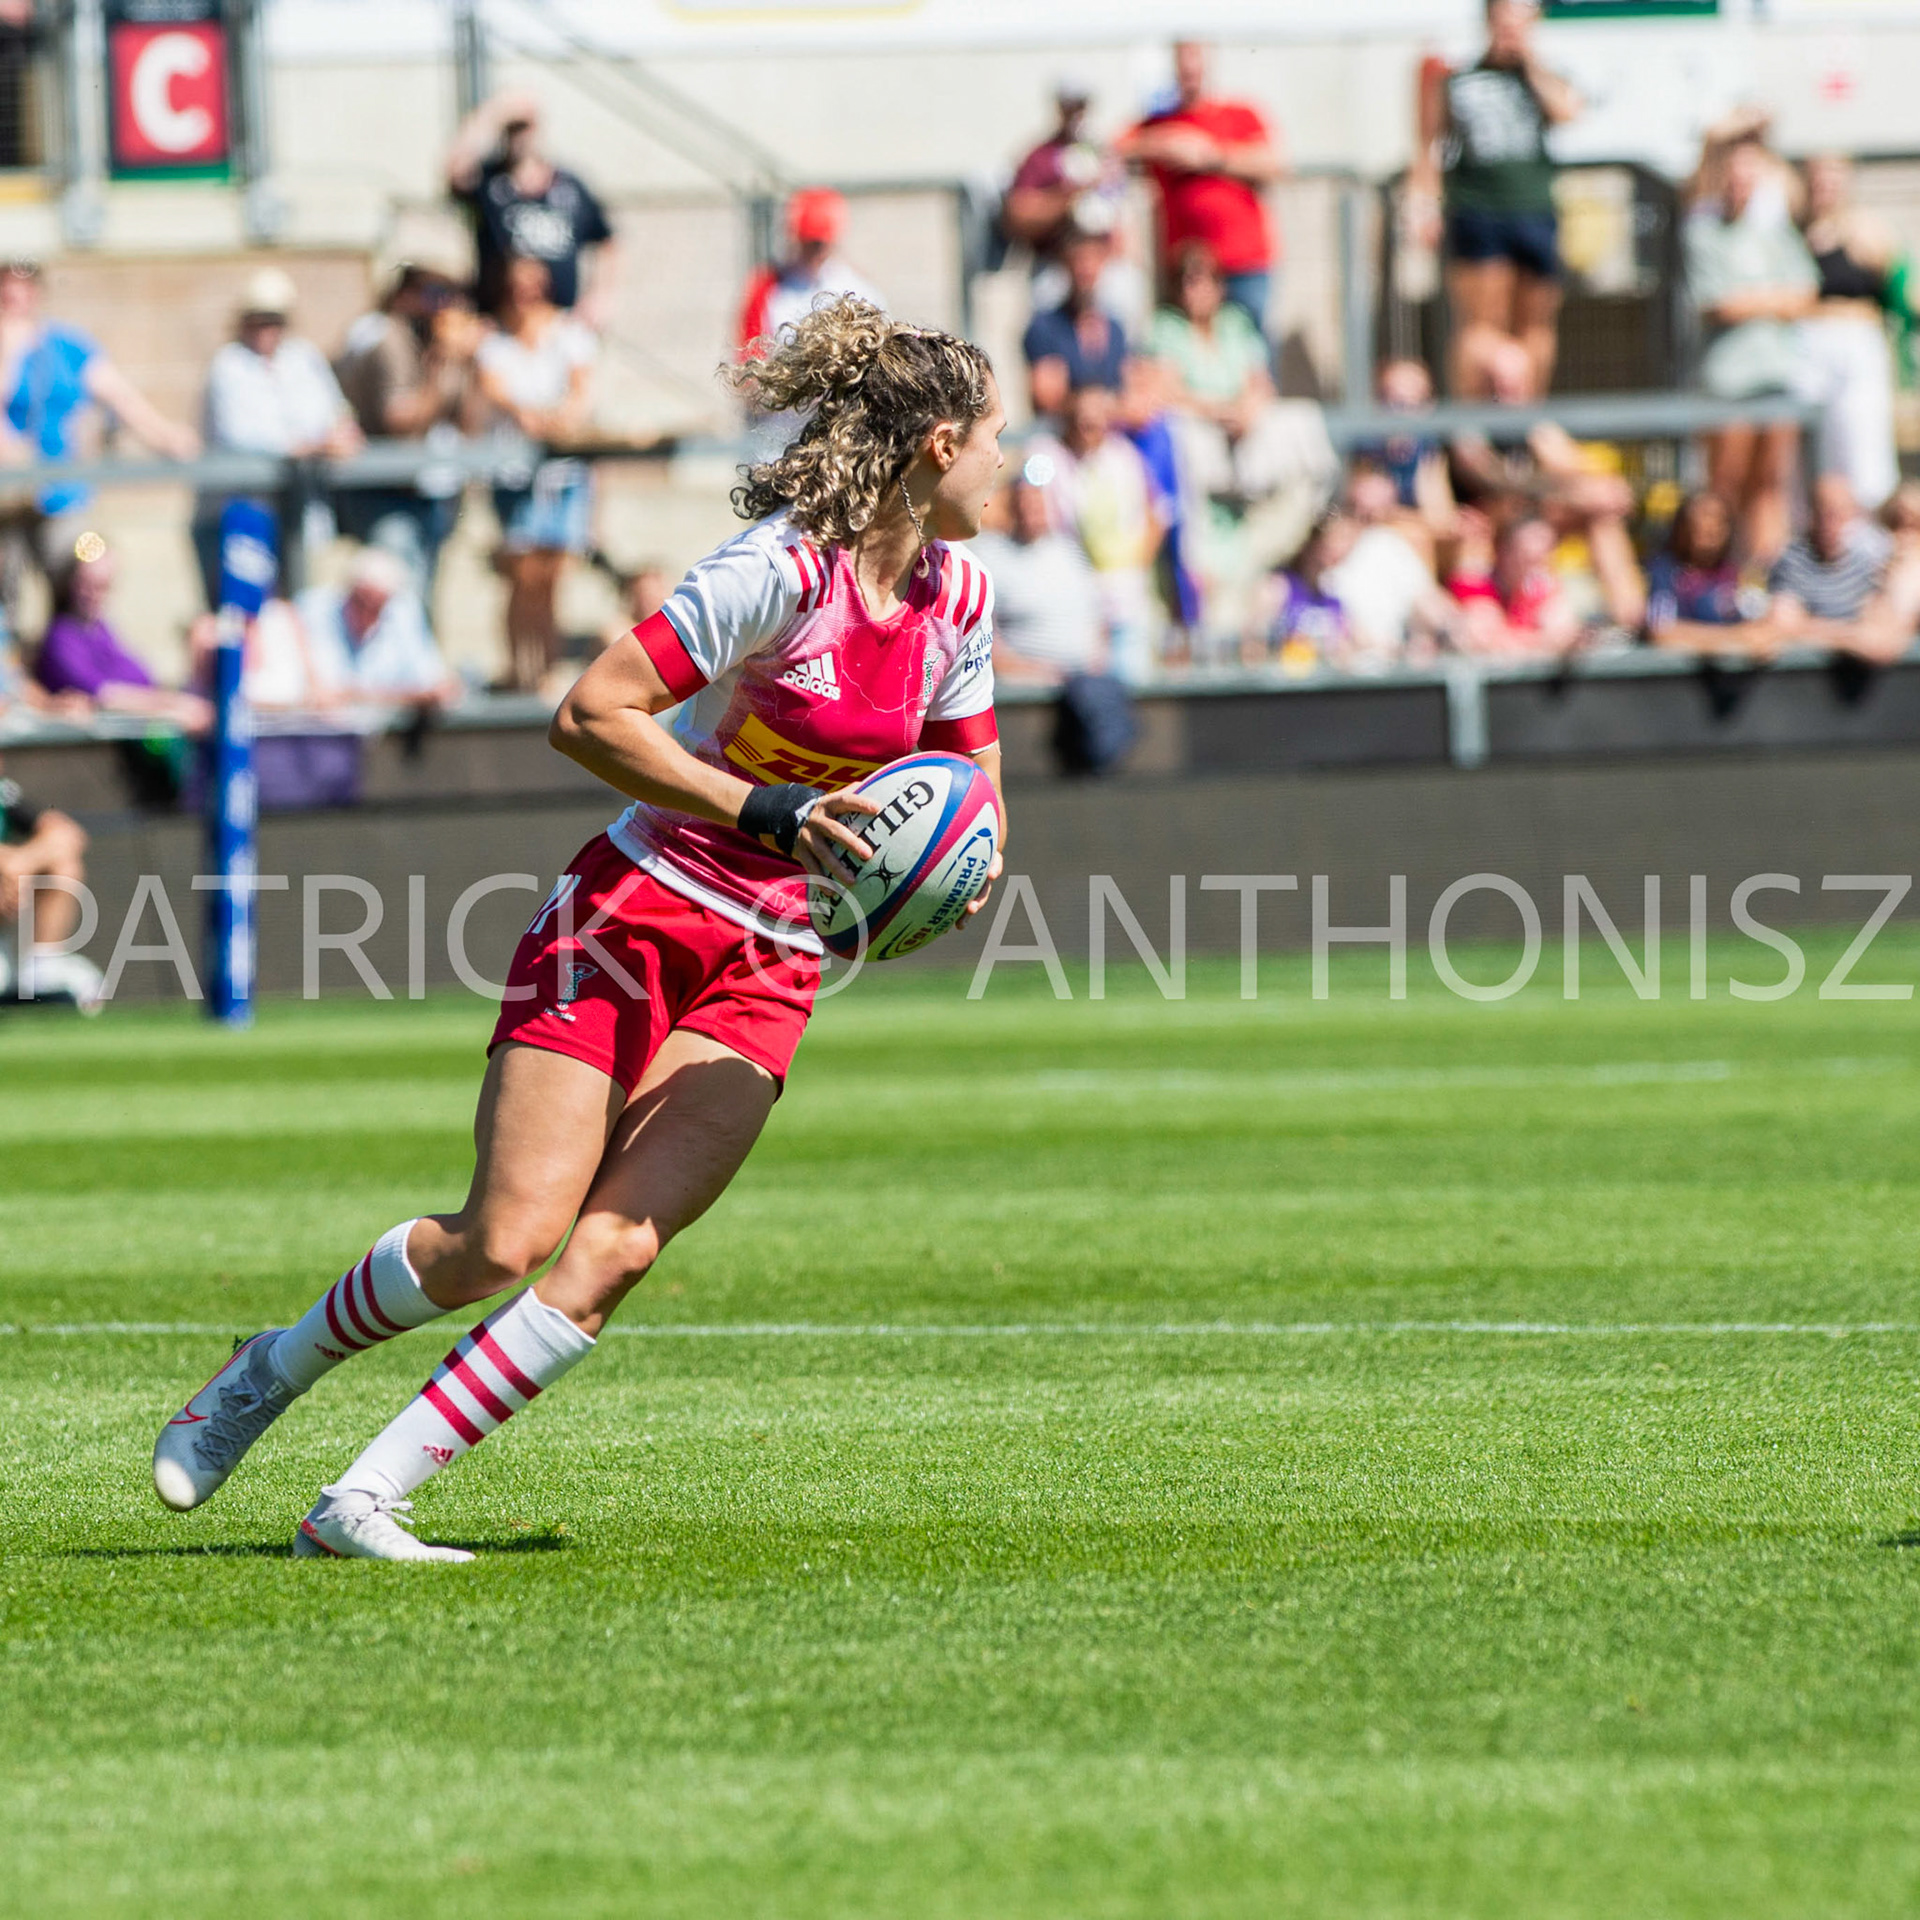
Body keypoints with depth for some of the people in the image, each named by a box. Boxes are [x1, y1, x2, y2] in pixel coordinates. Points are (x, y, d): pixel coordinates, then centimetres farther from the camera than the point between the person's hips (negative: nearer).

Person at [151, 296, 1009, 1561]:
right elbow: (589, 716, -20)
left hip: (770, 965, 5)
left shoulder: (958, 600, 5)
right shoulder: (784, 568, -17)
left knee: (614, 1251, -14)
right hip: (635, 915, -5)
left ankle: (362, 1505, -11)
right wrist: (768, 813, -25)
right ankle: (276, 1369, 16)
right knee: (505, 1241, -12)